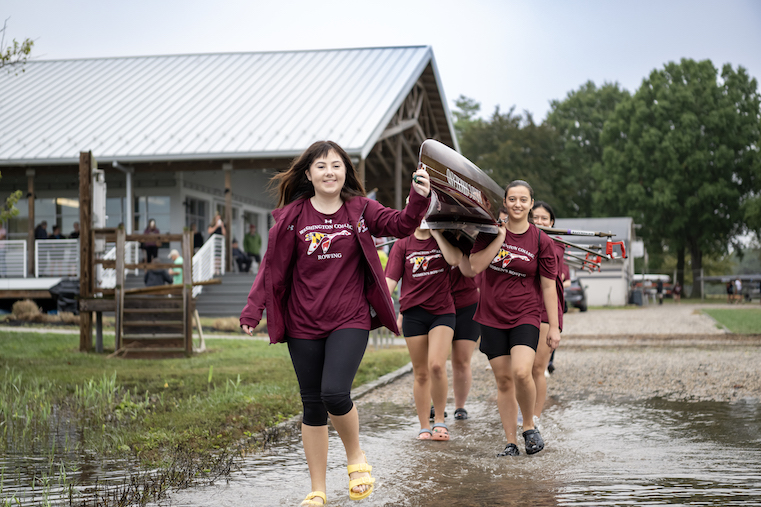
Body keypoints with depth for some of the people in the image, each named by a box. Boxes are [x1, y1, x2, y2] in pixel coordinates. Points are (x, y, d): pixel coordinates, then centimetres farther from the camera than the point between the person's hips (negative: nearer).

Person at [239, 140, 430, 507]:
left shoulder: (360, 210, 2)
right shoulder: (292, 216, 1)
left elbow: (400, 225, -12)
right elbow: (272, 266, 2)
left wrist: (419, 199, -31)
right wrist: (253, 309, -6)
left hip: (350, 319, -1)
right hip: (304, 324, 2)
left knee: (335, 392, -21)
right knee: (312, 405, 7)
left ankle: (355, 456, 10)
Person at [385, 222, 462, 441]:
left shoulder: (445, 239, 7)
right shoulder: (402, 245, 8)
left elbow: (454, 259, -14)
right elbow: (391, 279, 3)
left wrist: (436, 232, -8)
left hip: (442, 312, -1)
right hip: (413, 313, 1)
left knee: (436, 366, -19)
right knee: (421, 374, 5)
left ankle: (439, 419, 0)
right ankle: (424, 427, 17)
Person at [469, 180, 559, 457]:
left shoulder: (541, 241, -1)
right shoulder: (490, 232, 3)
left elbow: (549, 286, 1)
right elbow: (476, 265, -10)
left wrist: (554, 327, -1)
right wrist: (499, 237, -14)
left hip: (525, 317, -2)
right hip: (492, 317, 2)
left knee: (521, 372, -22)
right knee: (503, 380, 3)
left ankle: (530, 426, 3)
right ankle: (511, 442, 13)